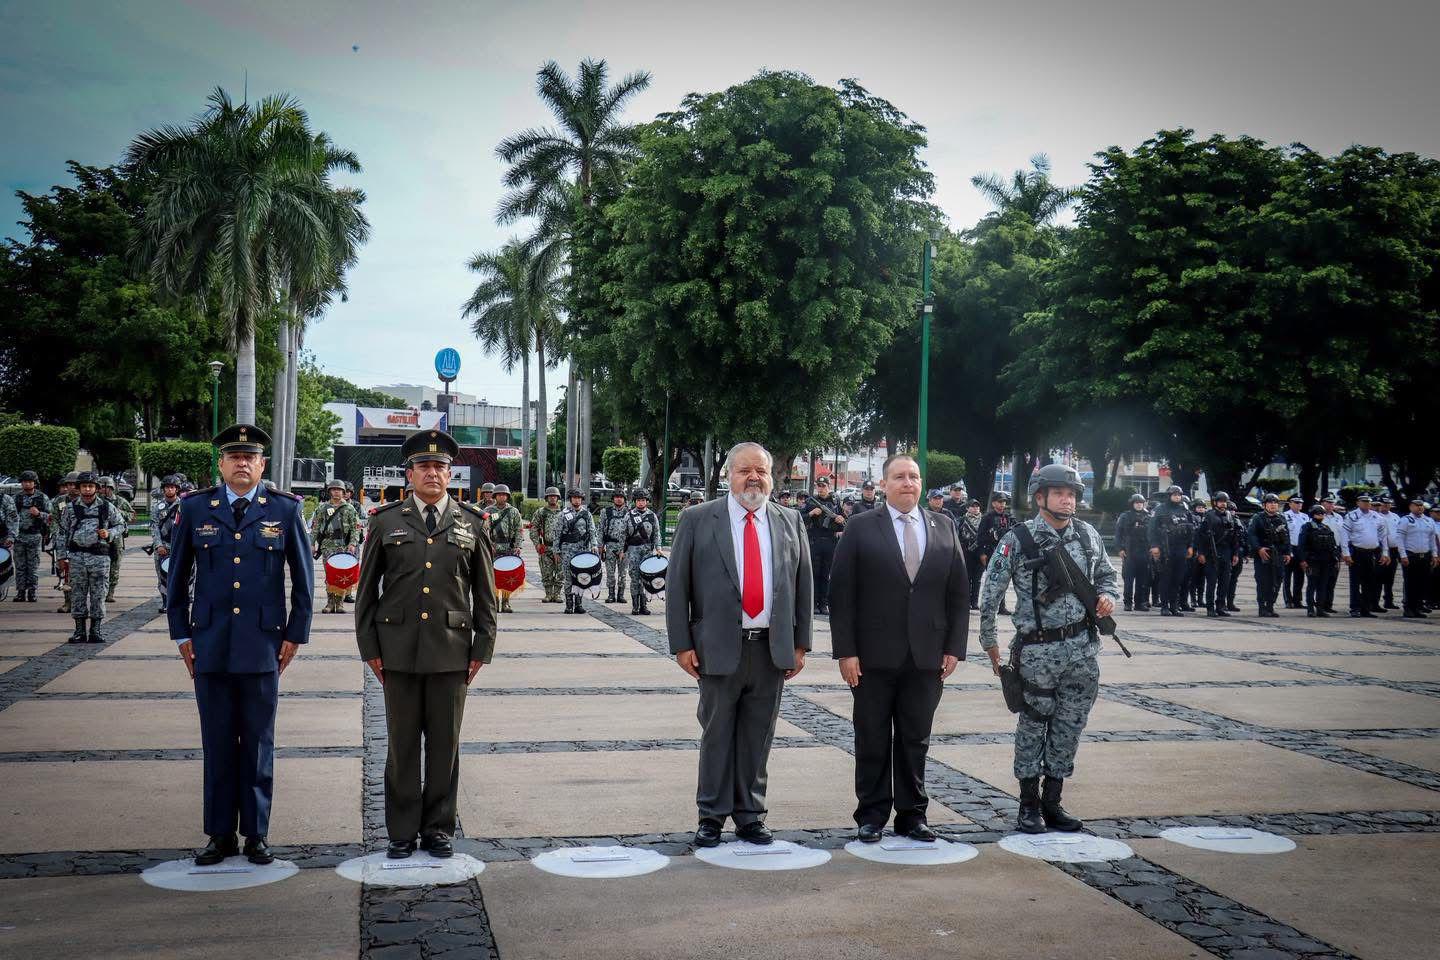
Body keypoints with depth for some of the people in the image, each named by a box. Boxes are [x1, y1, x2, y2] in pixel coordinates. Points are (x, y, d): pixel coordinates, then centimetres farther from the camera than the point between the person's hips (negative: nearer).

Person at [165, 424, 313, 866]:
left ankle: (256, 836, 15)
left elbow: (303, 577, 6)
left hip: (263, 646, -1)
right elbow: (177, 576, 11)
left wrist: (295, 634, 2)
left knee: (258, 746, 5)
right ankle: (220, 835, 17)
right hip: (210, 646, 1)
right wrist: (181, 634, 7)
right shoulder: (195, 508, 5)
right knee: (217, 745, 7)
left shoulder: (286, 509, 2)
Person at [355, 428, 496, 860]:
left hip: (451, 650, 0)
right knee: (402, 743, 5)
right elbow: (367, 590, 8)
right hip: (399, 650, 0)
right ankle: (402, 832, 15)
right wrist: (369, 647, 3)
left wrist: (482, 648, 4)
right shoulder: (386, 521, 6)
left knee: (445, 743, 6)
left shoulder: (471, 523, 7)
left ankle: (439, 828, 18)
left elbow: (485, 593, 9)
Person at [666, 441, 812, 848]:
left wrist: (800, 643, 6)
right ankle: (711, 816, 17)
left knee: (758, 737, 9)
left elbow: (803, 584, 10)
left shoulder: (790, 522, 8)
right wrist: (682, 644, -7)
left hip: (772, 650, 3)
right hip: (718, 648, -2)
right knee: (717, 735, 6)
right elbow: (676, 585, -2)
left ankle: (750, 815, 21)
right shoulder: (697, 520, -1)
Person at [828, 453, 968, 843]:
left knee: (916, 741, 9)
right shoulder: (861, 528, -1)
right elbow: (841, 593, -4)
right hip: (874, 657, -2)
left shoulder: (944, 528, 8)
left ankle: (912, 815, 20)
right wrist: (845, 650, -10)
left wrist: (954, 647, 2)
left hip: (927, 657, 2)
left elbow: (959, 592, 9)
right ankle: (871, 816, 16)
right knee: (873, 742, 5)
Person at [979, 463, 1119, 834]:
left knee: (1070, 726, 10)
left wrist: (1108, 596, -1)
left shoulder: (1089, 535, 7)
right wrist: (989, 641, -2)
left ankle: (1052, 800, 22)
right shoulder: (1018, 539, -8)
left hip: (1083, 648, 5)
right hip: (1038, 650, -4)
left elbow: (1108, 574, 21)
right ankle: (1029, 805, 16)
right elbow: (990, 593, -5)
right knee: (1033, 725, 5)